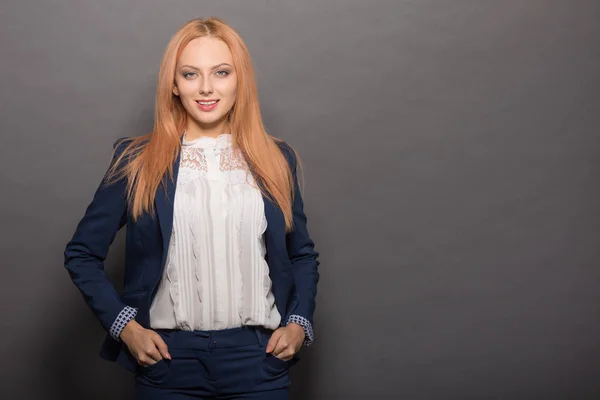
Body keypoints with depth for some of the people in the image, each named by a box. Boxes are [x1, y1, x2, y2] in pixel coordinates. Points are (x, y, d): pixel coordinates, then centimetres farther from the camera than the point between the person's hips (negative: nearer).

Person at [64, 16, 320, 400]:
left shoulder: (276, 159, 4)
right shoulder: (136, 160, -1)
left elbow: (303, 253, 14)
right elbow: (82, 253, 4)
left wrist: (299, 323, 1)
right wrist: (124, 325, -5)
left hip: (258, 357, 2)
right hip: (169, 358, -1)